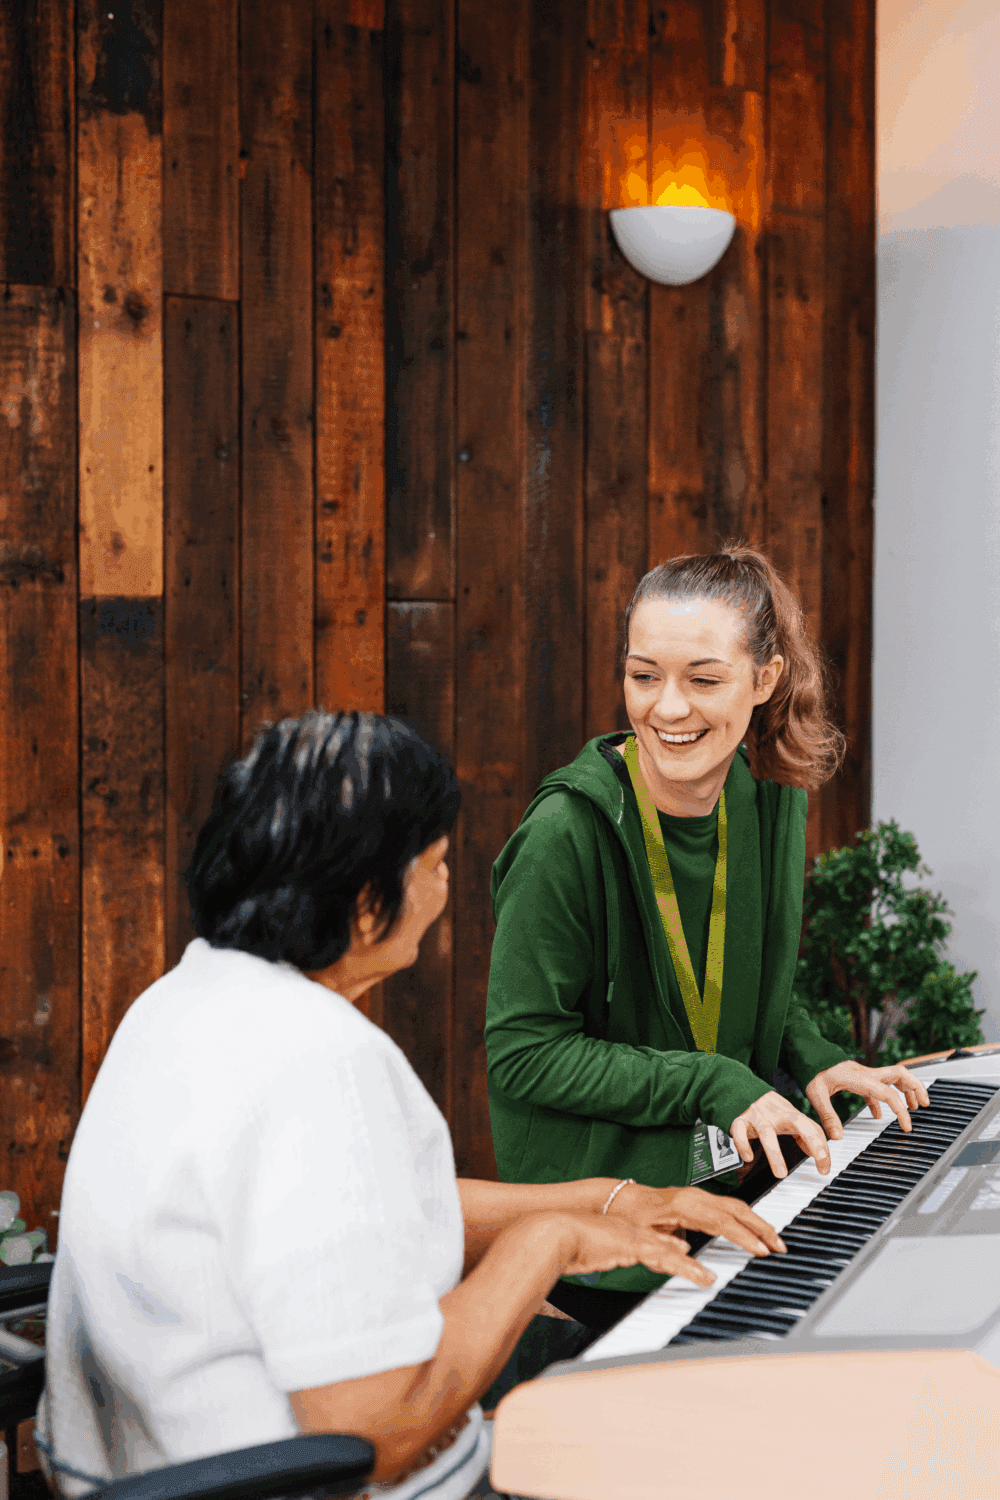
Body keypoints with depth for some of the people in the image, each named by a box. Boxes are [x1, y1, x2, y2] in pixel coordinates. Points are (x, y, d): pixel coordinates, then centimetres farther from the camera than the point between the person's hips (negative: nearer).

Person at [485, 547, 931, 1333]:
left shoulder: (773, 799, 2)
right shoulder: (568, 832, -20)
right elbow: (525, 1052, -16)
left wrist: (811, 1056, 0)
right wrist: (713, 1084, -19)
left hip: (734, 1181, 6)